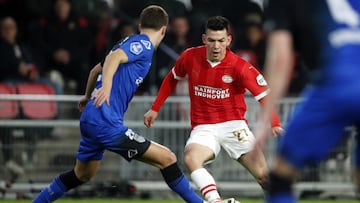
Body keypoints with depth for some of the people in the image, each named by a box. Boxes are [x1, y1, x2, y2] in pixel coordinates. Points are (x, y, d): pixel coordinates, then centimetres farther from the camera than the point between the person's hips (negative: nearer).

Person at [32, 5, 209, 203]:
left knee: (82, 174, 28)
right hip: (107, 123, -10)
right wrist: (107, 86, -40)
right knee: (167, 159, -10)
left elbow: (96, 69, 34)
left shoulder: (131, 42, 21)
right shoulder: (144, 44, -5)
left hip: (90, 120, 10)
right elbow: (113, 57, -24)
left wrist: (88, 96, 51)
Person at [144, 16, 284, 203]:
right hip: (203, 128, 2)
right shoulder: (190, 57, -4)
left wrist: (275, 124, -30)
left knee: (264, 175, -12)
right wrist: (155, 109, 17)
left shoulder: (239, 67, -13)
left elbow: (264, 95, -14)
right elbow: (171, 79, 17)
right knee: (190, 158, -33)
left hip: (233, 125, -2)